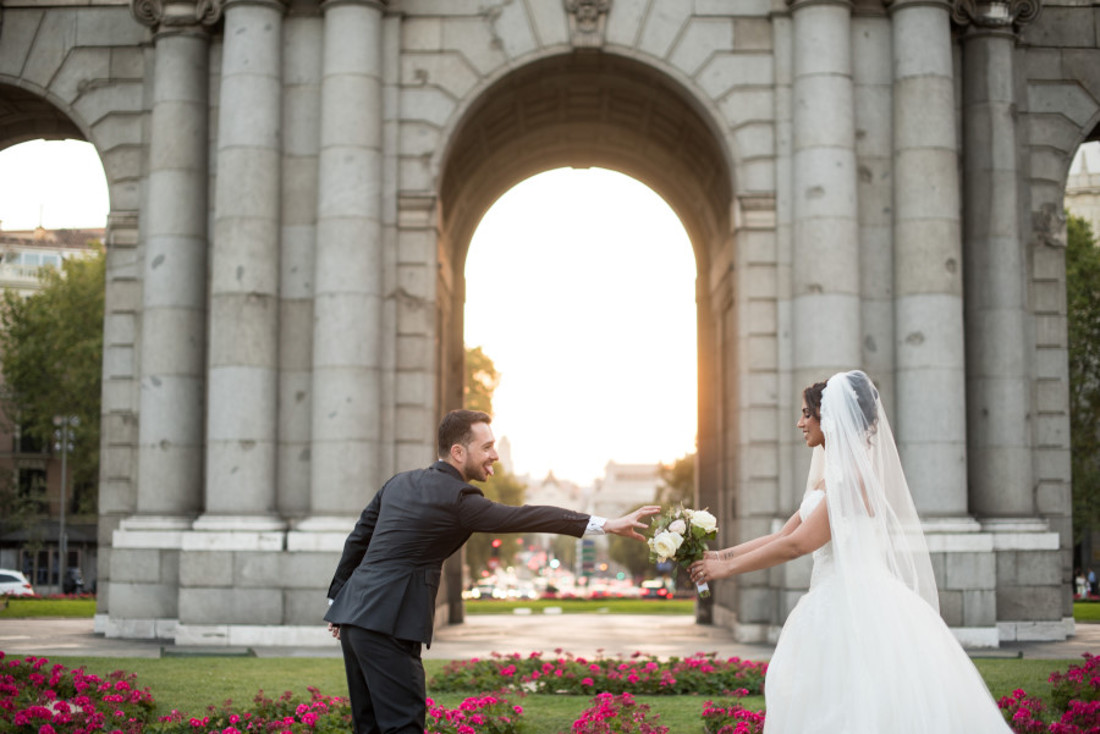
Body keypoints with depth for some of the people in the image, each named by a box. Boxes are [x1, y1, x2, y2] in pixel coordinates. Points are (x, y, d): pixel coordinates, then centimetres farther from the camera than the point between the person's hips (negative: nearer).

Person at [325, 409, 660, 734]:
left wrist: (338, 598, 28)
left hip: (354, 612, 9)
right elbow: (525, 517, -19)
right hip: (386, 625, -9)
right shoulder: (456, 499, -13)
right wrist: (608, 525, -21)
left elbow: (358, 539, 19)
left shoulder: (400, 482, 13)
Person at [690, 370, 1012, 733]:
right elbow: (783, 534, 17)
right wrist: (725, 554, 12)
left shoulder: (853, 476, -14)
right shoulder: (830, 477, 16)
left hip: (856, 604, -9)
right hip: (834, 604, 9)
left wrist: (728, 568, -10)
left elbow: (795, 544, -17)